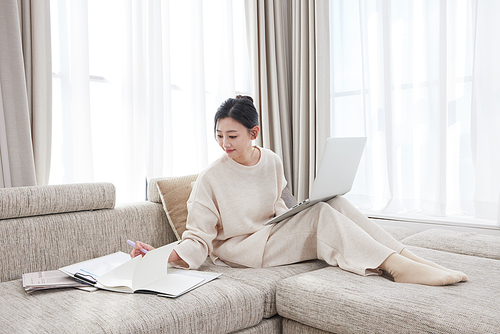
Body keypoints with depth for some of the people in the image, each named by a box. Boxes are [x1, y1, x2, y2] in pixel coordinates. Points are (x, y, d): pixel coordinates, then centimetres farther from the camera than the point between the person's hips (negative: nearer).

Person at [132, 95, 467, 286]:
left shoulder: (273, 161, 2)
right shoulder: (210, 178, -15)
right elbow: (198, 239, -15)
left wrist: (293, 216, -7)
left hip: (273, 236, 6)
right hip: (239, 250, -5)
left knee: (335, 201, -17)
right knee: (320, 212, -26)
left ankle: (407, 256, -14)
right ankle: (399, 267, -24)